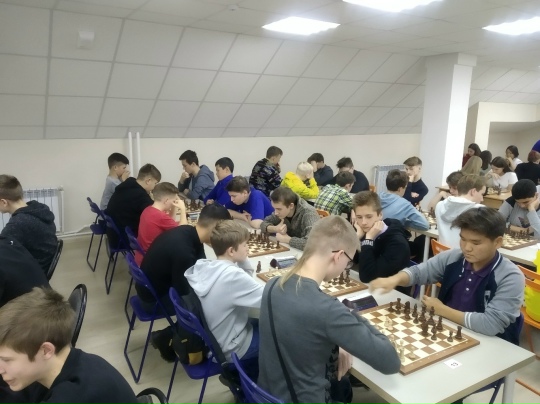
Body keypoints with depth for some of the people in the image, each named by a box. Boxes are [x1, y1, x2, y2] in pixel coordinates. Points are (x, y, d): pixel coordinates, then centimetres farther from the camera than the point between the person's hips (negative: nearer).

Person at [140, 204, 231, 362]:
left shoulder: (188, 232, -10)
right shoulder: (183, 251, -36)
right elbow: (184, 292, -22)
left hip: (155, 284, 8)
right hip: (155, 296, -8)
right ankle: (164, 337, 8)